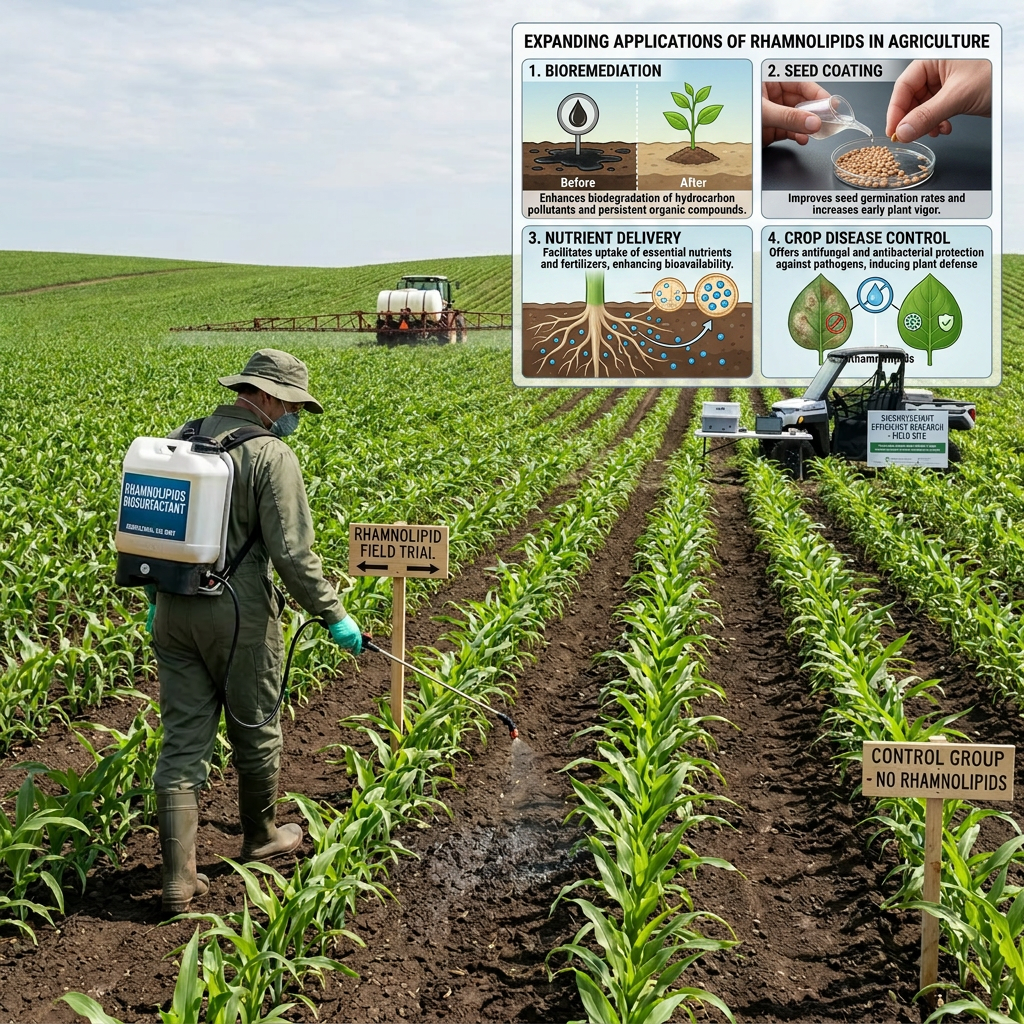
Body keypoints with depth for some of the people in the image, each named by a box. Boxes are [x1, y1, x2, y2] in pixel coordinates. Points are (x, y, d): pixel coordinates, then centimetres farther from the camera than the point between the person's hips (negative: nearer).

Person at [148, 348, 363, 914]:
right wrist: (334, 616, -7)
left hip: (174, 611, 6)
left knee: (183, 740, 7)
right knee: (255, 731, 16)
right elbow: (292, 553, -17)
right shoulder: (271, 456, -14)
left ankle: (178, 876, 5)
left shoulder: (182, 439, 8)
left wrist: (156, 599, 23)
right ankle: (260, 837, 36)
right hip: (236, 614, -6)